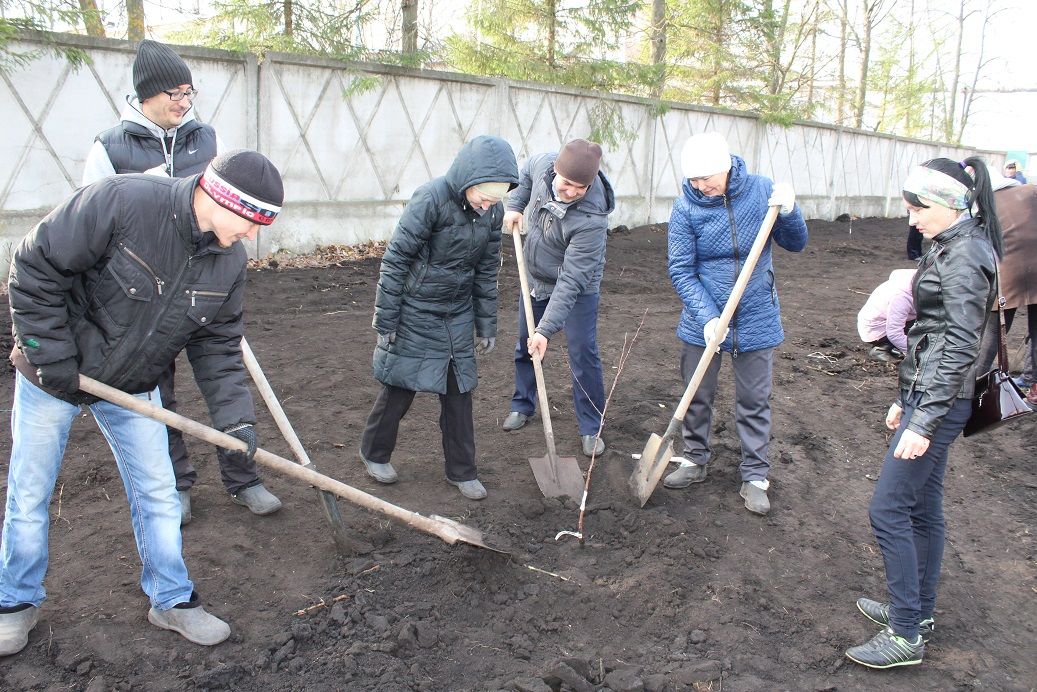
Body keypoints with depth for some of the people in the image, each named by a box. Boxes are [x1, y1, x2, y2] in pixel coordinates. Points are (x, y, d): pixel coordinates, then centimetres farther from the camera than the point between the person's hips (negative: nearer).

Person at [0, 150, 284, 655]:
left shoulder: (229, 260, -10)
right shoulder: (120, 201, -29)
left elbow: (218, 344, -3)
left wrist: (235, 415, -14)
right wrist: (52, 357, -20)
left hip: (133, 387, 4)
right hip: (52, 378, -4)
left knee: (157, 495, 8)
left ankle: (172, 600, 26)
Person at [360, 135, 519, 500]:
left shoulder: (493, 211, -5)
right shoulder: (431, 199, -23)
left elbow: (486, 271, 6)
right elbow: (395, 260, -17)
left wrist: (486, 325, 10)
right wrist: (385, 321, -14)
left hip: (458, 316, 5)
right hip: (415, 313, -5)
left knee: (459, 391, 10)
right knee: (400, 387, 8)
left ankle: (461, 470, 24)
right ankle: (374, 453, 32)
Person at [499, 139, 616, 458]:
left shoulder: (592, 219, -38)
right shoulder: (542, 163, -22)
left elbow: (571, 281, -37)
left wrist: (546, 329, -39)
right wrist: (515, 205, -6)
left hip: (578, 289, -6)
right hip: (536, 277, 6)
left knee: (583, 354, -5)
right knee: (525, 345, 16)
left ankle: (591, 428, 10)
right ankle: (522, 405, 37)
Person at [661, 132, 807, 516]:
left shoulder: (761, 190, -8)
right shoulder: (686, 207, -12)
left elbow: (796, 244, 1)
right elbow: (681, 271, -12)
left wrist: (788, 211, -19)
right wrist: (707, 317, -22)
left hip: (756, 320, 0)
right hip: (703, 321, 0)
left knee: (754, 402, 9)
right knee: (697, 396, 14)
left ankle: (755, 476, 21)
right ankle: (695, 460, 33)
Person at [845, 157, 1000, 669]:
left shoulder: (963, 257, -17)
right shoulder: (950, 248, 13)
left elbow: (959, 347, -22)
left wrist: (923, 421, -24)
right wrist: (906, 400, 21)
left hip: (939, 400, -10)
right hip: (927, 393, 10)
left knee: (888, 508, -5)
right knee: (922, 507, 17)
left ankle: (906, 634, 5)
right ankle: (918, 612, 31)